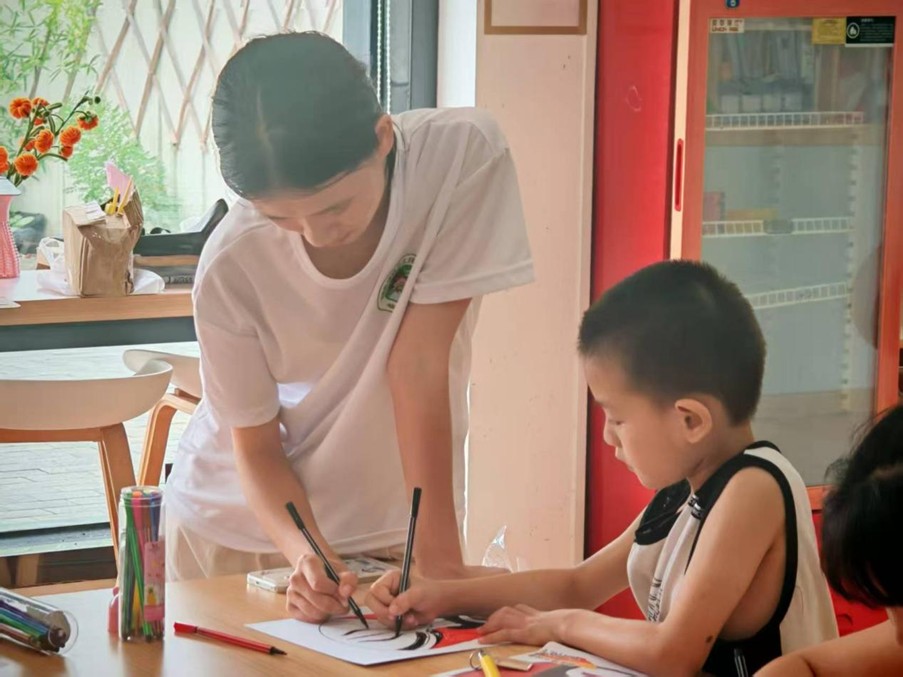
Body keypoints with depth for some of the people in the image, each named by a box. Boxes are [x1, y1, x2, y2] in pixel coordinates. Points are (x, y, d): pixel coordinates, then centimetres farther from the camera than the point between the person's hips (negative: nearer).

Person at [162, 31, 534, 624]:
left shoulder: (465, 155, -25)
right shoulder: (229, 269, -23)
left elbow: (418, 365, -23)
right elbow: (255, 447, -12)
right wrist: (306, 556, -30)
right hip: (239, 525, 0)